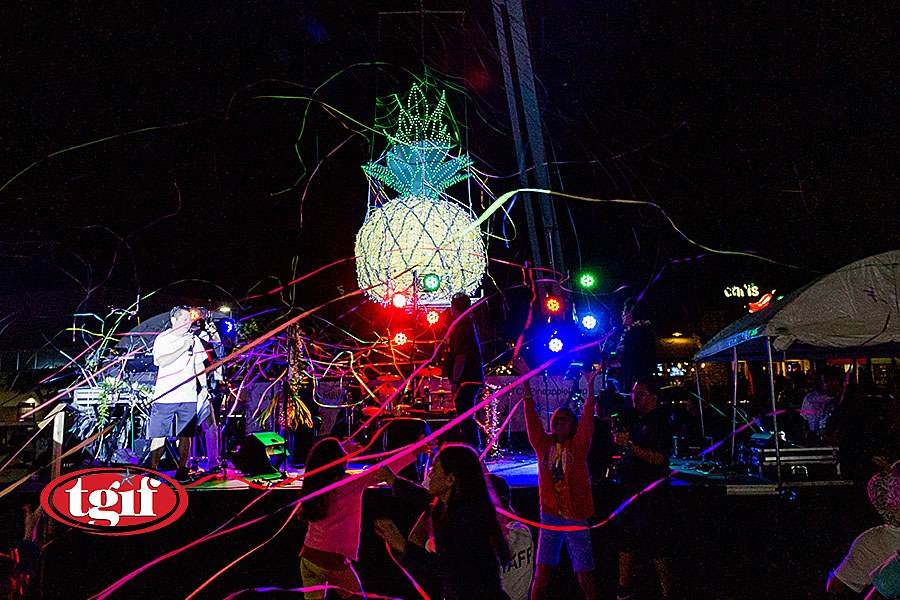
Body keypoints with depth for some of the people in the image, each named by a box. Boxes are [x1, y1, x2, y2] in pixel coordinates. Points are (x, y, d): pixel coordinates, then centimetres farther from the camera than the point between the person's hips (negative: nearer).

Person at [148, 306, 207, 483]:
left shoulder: (194, 339, 11)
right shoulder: (162, 339, 0)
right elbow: (161, 361, -15)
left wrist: (204, 386, 8)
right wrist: (184, 348, -19)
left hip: (188, 397, 3)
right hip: (164, 397, -3)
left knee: (185, 435, 5)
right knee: (159, 436, 0)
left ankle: (181, 470, 15)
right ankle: (153, 470, 11)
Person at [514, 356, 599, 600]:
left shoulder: (578, 445, 0)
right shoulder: (543, 444, 5)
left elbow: (587, 417, -10)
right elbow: (531, 414, 1)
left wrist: (590, 385, -18)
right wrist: (525, 379, -4)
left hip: (576, 519, -2)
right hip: (550, 517, 2)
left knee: (585, 578, 2)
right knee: (541, 575, -1)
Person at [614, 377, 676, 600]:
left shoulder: (659, 422, -12)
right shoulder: (635, 420, 13)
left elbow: (658, 458, -22)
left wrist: (630, 444, -29)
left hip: (652, 495, -9)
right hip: (631, 490, 9)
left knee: (657, 548, -4)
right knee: (626, 541, 15)